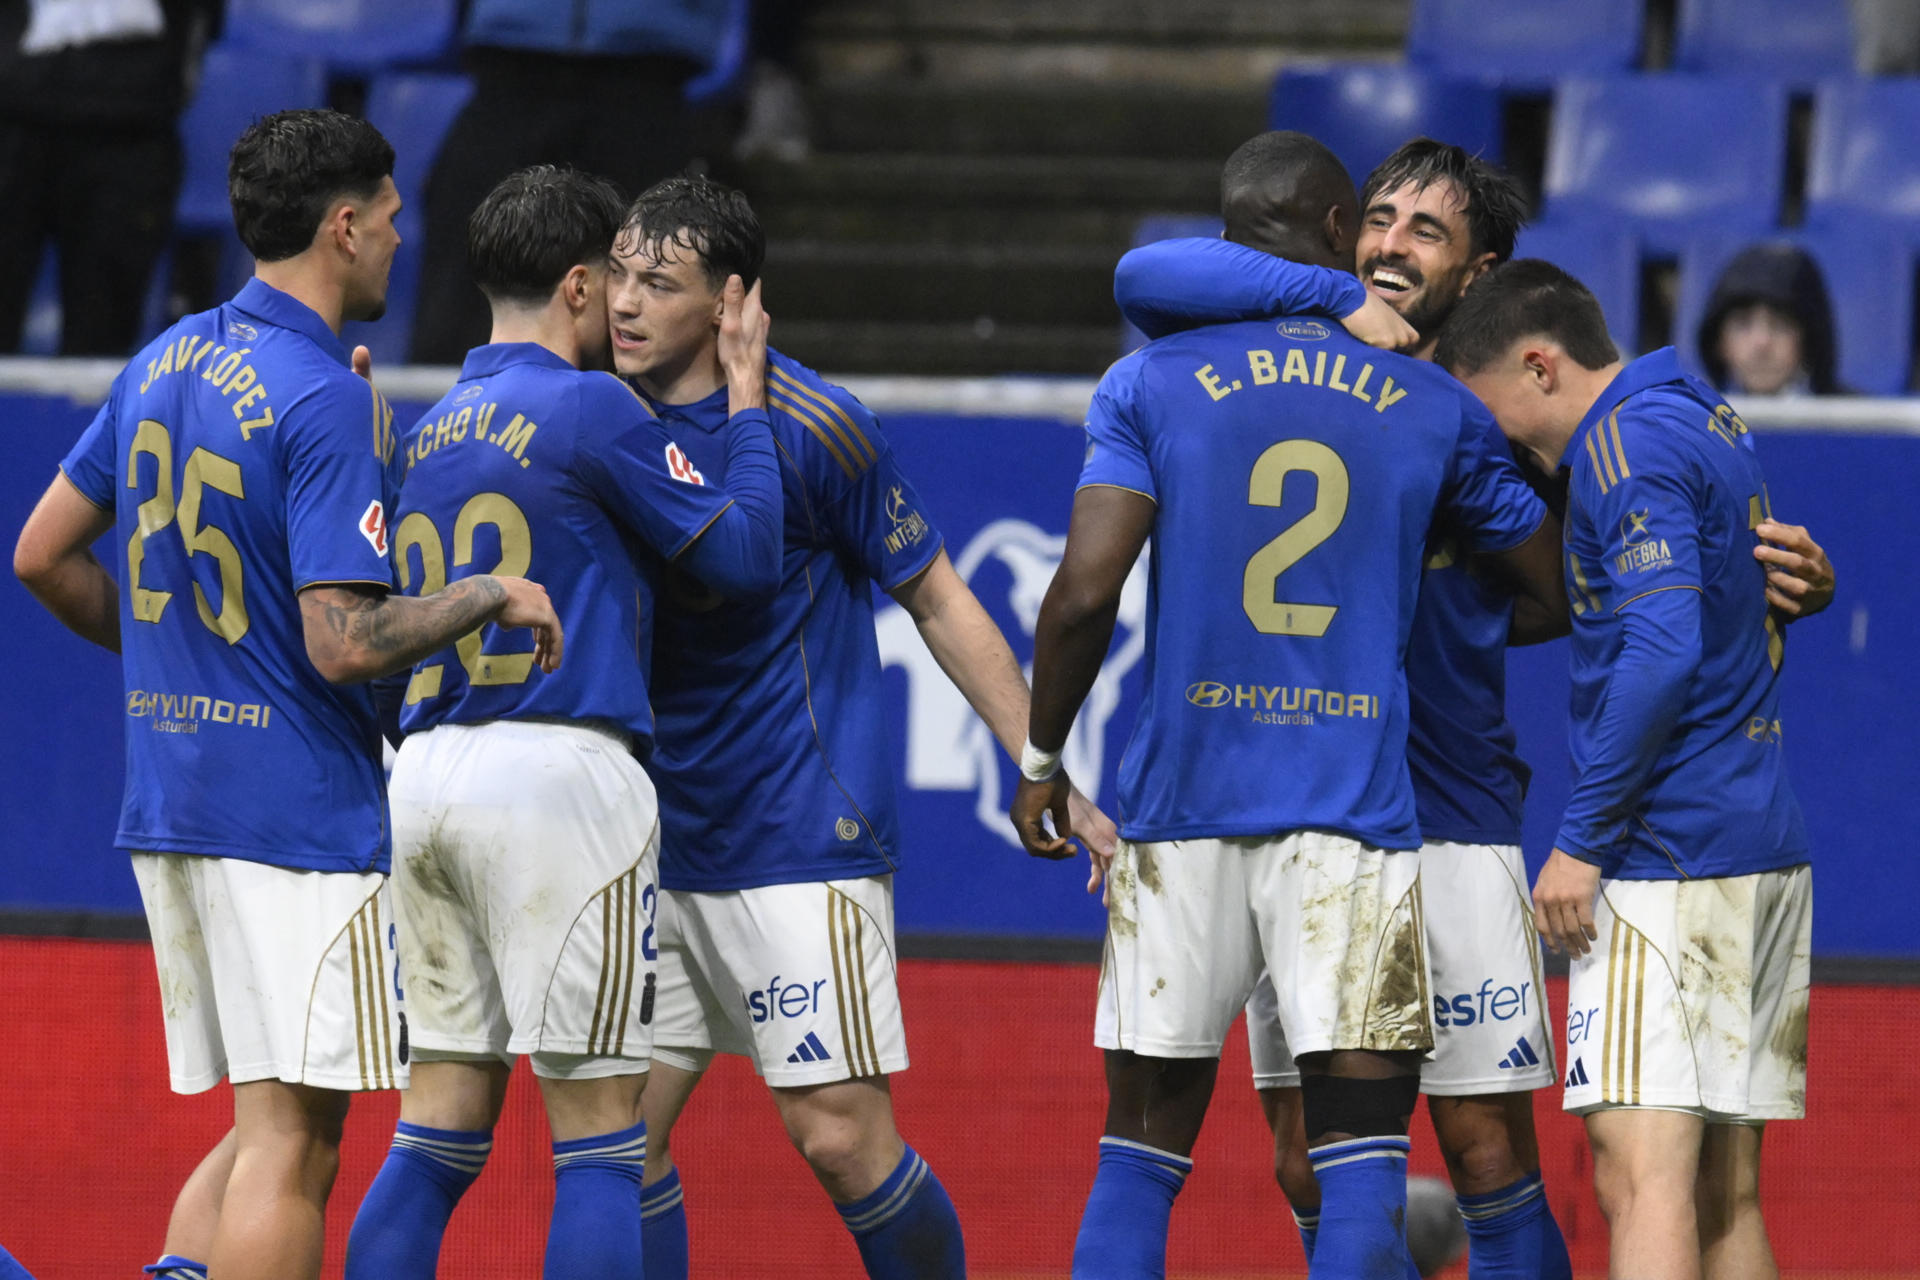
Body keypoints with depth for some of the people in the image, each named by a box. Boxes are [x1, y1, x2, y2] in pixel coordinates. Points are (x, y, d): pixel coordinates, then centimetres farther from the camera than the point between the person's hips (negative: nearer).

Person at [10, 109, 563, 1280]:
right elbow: (345, 644, -21)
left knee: (268, 1126, 14)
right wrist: (491, 595, -7)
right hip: (301, 812, -8)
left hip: (167, 793, 8)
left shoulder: (165, 363, 9)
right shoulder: (330, 403, -16)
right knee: (291, 1138, -6)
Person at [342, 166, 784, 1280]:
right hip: (558, 771, -7)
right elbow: (746, 557, 0)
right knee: (601, 1133, -5)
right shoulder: (593, 408, -4)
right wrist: (746, 396, 11)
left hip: (423, 772, 7)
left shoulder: (425, 432, 17)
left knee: (442, 1129, 8)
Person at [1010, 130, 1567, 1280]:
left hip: (1183, 808, 1)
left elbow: (1086, 592, -7)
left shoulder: (1151, 386, 3)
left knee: (1142, 1156, 10)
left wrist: (1041, 763, 6)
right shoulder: (1436, 408, 6)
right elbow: (1563, 590, 14)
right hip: (1355, 817, -1)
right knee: (1361, 1171, -3)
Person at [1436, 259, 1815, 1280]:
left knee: (1642, 1180, -16)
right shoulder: (1711, 423, 18)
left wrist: (1582, 839, -17)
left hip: (1667, 853, -10)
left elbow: (1661, 652, -21)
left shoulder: (1630, 445, -11)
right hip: (1764, 847, 10)